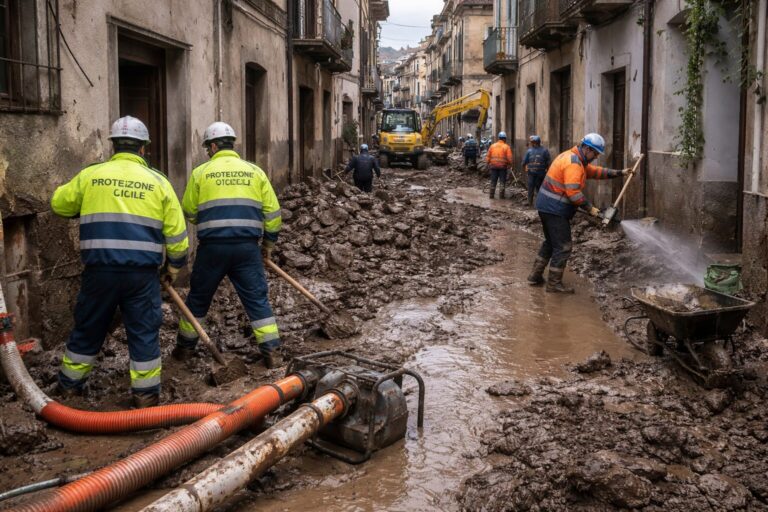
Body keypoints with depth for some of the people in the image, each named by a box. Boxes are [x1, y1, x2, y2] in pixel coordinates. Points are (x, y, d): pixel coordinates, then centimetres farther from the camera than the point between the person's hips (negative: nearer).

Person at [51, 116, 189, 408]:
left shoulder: (90, 175, 3)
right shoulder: (158, 182, 2)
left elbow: (59, 205, 18)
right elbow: (176, 232, 2)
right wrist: (174, 265, 16)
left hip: (100, 269, 1)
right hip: (143, 272, -1)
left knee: (88, 328, 17)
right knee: (144, 332, 9)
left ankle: (70, 384, 31)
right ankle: (145, 394, 14)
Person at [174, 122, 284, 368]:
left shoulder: (201, 172, 3)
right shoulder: (255, 171, 7)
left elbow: (188, 212, 9)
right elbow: (272, 212, 6)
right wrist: (269, 243, 18)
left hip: (212, 246, -1)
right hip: (247, 247, 1)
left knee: (198, 297, 16)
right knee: (257, 299, 7)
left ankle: (185, 347, 28)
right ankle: (272, 352, 2)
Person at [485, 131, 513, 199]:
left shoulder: (493, 145, 4)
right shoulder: (506, 146, -6)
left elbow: (488, 156, 4)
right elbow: (509, 158, -10)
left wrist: (488, 163, 14)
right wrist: (510, 165, 4)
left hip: (493, 166, 3)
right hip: (503, 166, -3)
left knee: (493, 181, 11)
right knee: (503, 181, 7)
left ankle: (491, 195, 12)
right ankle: (501, 195, 6)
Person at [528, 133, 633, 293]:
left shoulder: (574, 158, 15)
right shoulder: (573, 163, -18)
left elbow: (595, 171, 24)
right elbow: (573, 192, -24)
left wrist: (619, 173, 23)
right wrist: (590, 208, -14)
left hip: (547, 207, 10)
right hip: (555, 209, -10)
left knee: (551, 242, 20)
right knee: (563, 246, -3)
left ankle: (535, 276, 24)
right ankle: (554, 283, 4)